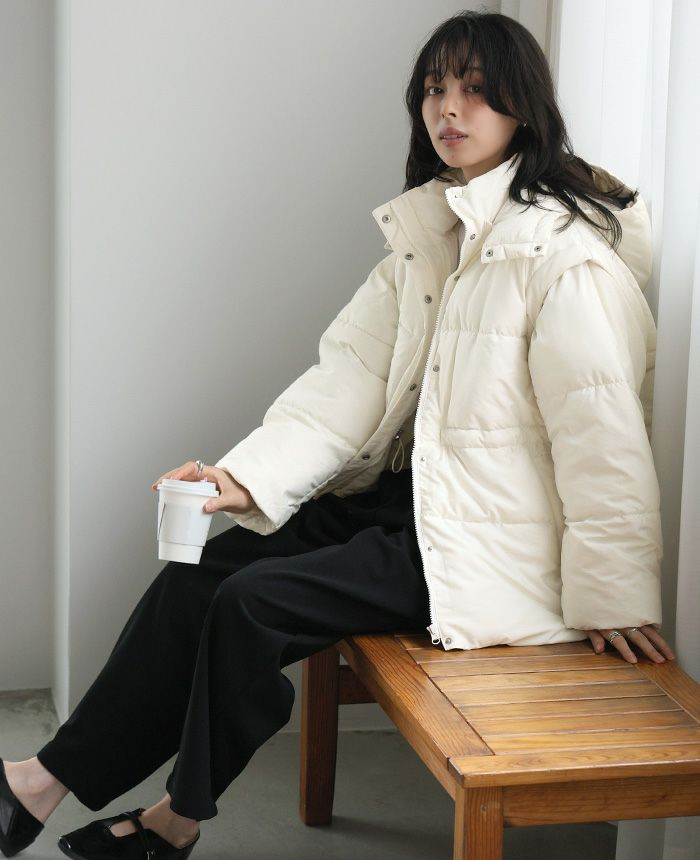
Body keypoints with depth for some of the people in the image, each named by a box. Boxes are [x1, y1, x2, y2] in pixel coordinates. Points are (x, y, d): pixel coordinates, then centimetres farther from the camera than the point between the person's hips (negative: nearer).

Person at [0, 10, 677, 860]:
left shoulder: (567, 254, -18)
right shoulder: (426, 233, 9)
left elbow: (603, 434, -18)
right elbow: (352, 373, 2)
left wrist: (614, 597, -15)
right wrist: (246, 477, -11)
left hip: (487, 539, -8)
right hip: (413, 494, 8)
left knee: (255, 602, -15)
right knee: (202, 568, -3)